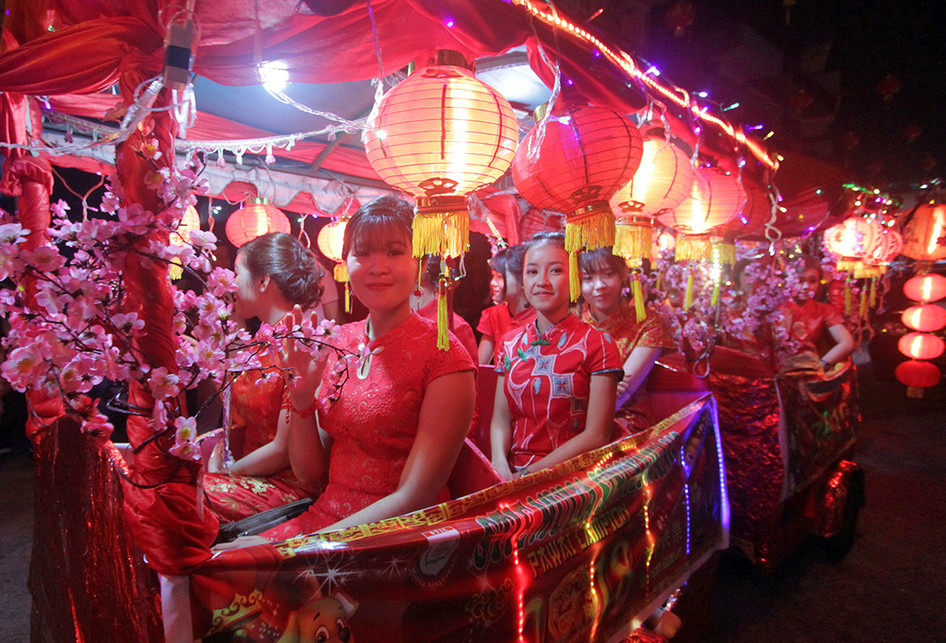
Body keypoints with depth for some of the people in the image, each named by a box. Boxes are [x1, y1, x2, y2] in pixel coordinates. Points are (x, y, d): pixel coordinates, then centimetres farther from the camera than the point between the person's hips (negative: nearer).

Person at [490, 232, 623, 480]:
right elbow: (501, 417, 10)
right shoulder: (511, 343, 9)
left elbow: (596, 436, -9)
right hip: (512, 472, 3)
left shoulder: (598, 344, -5)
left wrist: (527, 475, -12)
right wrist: (500, 465, -9)